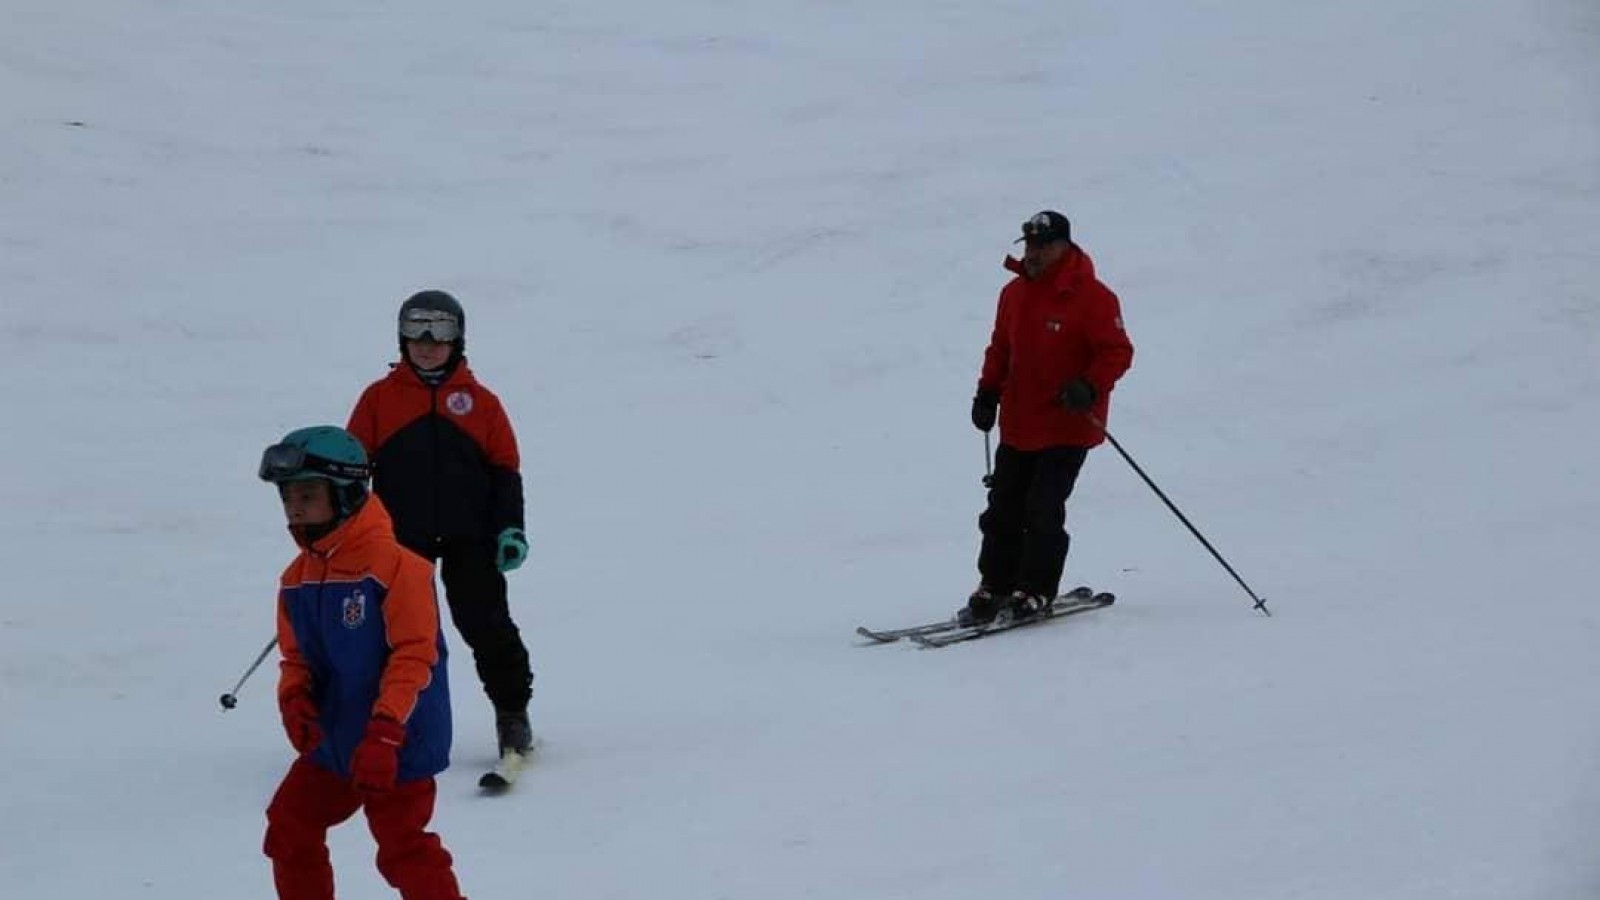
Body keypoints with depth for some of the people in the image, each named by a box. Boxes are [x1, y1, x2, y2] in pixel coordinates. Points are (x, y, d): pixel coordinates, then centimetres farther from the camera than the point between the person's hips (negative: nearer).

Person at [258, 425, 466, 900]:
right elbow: (296, 654, 15)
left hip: (397, 744, -8)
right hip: (332, 738, 8)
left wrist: (384, 731, -25)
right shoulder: (297, 578, 5)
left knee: (403, 851, -7)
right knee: (289, 829, 13)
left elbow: (414, 654, -20)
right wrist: (294, 698, -8)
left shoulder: (392, 563, -18)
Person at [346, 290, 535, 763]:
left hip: (469, 535, 0)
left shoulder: (479, 401, 8)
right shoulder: (380, 398, 7)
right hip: (402, 537, 1)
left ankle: (512, 712, 8)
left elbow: (505, 469, 8)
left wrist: (510, 527, -2)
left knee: (487, 626, -2)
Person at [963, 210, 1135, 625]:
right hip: (1019, 425, 6)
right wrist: (988, 393, 9)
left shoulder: (1091, 297, -11)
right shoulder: (1014, 293, 9)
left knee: (1043, 512, -9)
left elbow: (1117, 352, -12)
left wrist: (1089, 387, -26)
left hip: (1068, 426, -6)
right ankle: (995, 587, 16)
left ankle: (1035, 591, 1)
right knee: (1003, 509, 7)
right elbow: (1001, 348, 20)